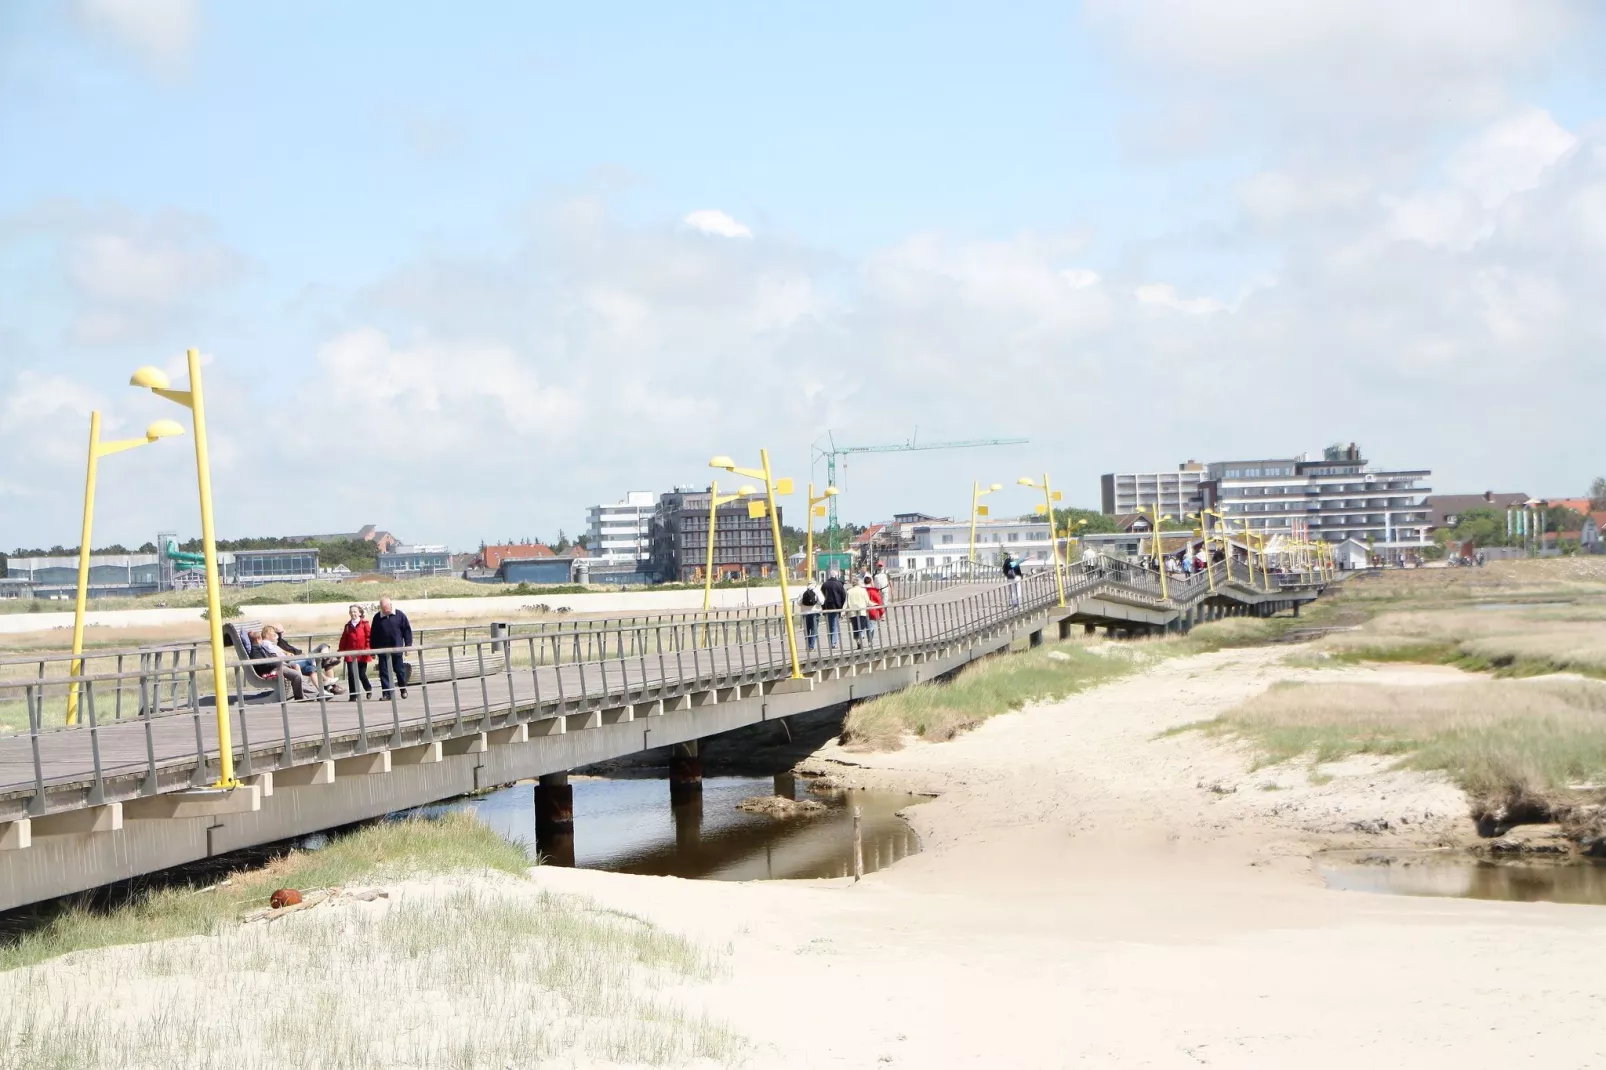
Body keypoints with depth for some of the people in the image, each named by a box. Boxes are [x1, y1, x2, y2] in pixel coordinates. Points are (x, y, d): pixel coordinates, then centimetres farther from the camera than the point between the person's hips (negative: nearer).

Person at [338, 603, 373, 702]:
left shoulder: (364, 624, -1)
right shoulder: (348, 625, 11)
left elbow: (369, 637, -5)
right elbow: (344, 640, 12)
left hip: (362, 653, -3)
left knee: (362, 674, 1)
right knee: (351, 675, -3)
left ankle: (368, 689, 30)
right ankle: (352, 696, 3)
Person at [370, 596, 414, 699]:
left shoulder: (399, 615, -2)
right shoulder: (377, 617, 3)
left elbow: (407, 630, 1)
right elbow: (373, 634, 7)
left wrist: (408, 645, -3)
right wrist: (373, 649, 4)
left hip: (397, 648, -1)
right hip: (382, 649, 1)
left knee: (399, 669, 7)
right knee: (384, 672, 0)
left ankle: (403, 689, 25)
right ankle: (386, 693, 4)